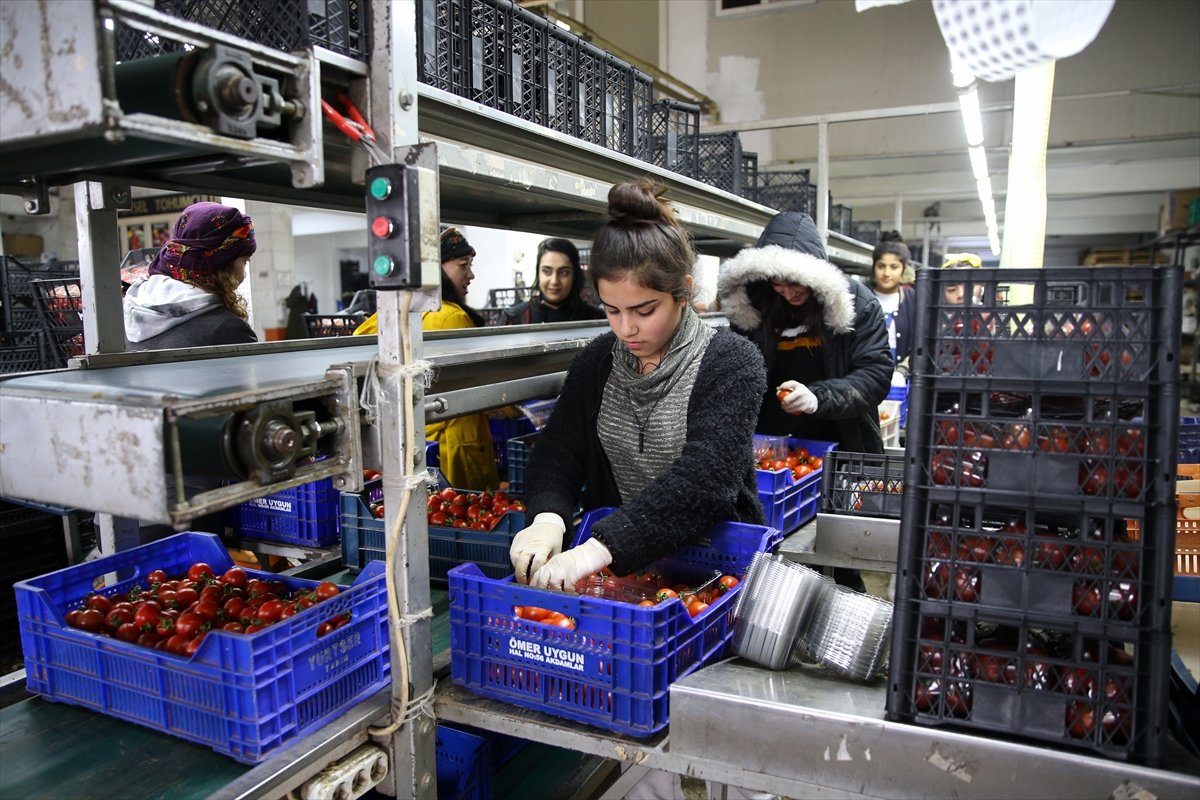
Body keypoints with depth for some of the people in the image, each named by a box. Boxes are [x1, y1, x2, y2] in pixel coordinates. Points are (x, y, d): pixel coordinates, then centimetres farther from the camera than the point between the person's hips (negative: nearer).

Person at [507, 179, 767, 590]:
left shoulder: (732, 362, -12)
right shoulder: (596, 362, 3)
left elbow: (706, 473, -25)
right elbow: (557, 452, -1)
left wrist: (602, 547, -35)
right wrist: (547, 518, -24)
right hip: (613, 571, 2)